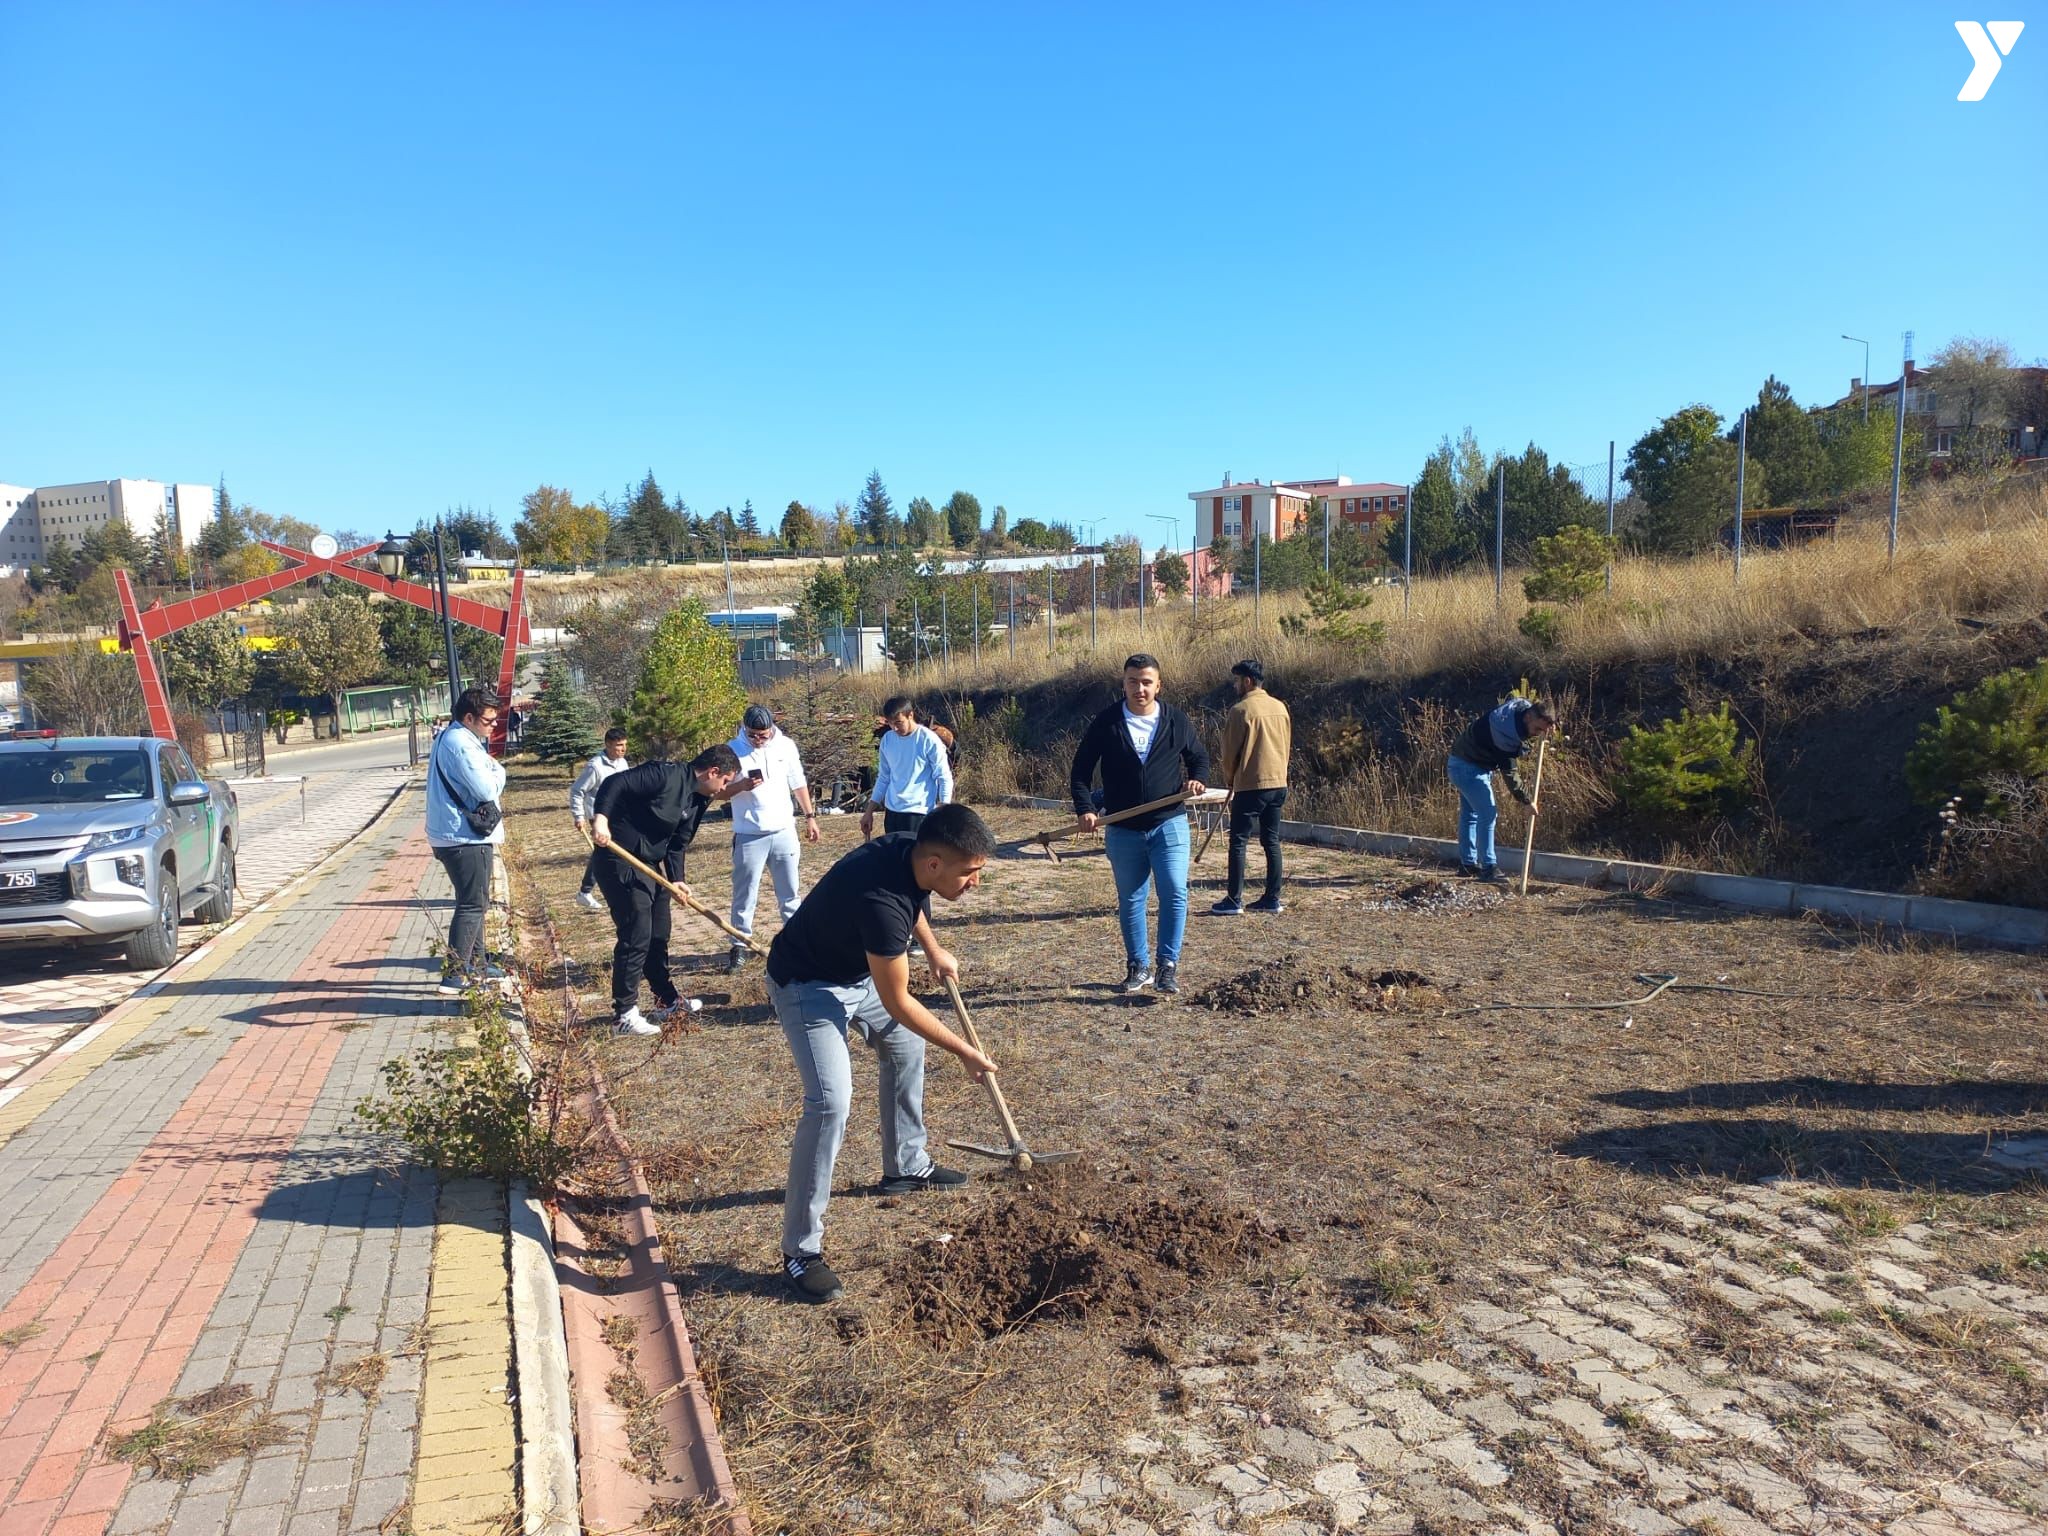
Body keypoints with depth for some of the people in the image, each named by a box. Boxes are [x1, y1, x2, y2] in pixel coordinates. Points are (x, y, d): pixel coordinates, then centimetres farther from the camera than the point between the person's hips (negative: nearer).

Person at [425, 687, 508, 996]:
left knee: (473, 902, 20)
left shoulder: (450, 738, 15)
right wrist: (497, 768, -4)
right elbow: (487, 789, -22)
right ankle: (454, 975, -6)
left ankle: (476, 963, 30)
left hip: (455, 835, 11)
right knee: (472, 905, -6)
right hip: (465, 838, -11)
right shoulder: (461, 744, -19)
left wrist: (490, 769, 0)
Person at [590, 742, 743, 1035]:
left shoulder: (698, 800, 8)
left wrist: (676, 879, -1)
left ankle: (667, 999, 35)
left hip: (649, 865, 10)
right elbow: (614, 783, -25)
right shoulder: (666, 775, -19)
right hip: (619, 861, -10)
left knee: (659, 934, 19)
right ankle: (624, 1013, 1)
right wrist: (601, 819, -36)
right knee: (636, 936, -9)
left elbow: (677, 844, 11)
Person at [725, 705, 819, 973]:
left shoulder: (786, 746, 1)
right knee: (744, 893, 3)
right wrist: (741, 786, -22)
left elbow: (798, 784, 10)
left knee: (790, 891, 12)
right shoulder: (733, 750, -7)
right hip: (749, 835, -2)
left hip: (784, 831, 3)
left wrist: (810, 817, 7)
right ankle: (739, 945, 10)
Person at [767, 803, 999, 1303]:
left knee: (906, 1048, 23)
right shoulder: (881, 899, -39)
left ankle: (906, 1166, 43)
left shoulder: (911, 849, -16)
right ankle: (800, 1250, -10)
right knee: (830, 1102, -22)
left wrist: (934, 950, 18)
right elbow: (898, 1005, -26)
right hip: (808, 984, -9)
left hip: (860, 970, 9)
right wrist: (965, 1052, -16)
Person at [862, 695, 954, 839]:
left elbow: (944, 778, -8)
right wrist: (869, 812, 14)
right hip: (892, 811, 6)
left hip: (919, 812, -6)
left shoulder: (929, 740, -11)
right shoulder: (887, 740, 6)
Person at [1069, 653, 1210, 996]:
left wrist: (1197, 779, -7)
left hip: (1169, 824, -1)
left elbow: (1199, 757, 15)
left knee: (1174, 893, -11)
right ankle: (1138, 967, 22)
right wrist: (1085, 808, -10)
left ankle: (1168, 965, 1)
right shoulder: (1105, 723, -2)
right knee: (1130, 900, 9)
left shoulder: (1176, 721, 1)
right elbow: (1080, 771, 3)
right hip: (1122, 830, 1)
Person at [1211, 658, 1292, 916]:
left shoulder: (1240, 710, -12)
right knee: (1271, 841, 11)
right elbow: (1287, 746, 15)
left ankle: (1234, 901, 0)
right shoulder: (1280, 707, 9)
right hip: (1279, 783, 7)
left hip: (1251, 786, -7)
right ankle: (1272, 899, 14)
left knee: (1239, 842, -1)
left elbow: (1231, 751, -8)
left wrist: (1228, 779, 8)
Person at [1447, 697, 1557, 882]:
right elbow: (1509, 772, -25)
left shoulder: (1525, 707, -8)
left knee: (1470, 813, 14)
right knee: (1487, 813, -13)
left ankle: (1467, 863, 22)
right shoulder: (1508, 732, -32)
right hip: (1469, 767, -10)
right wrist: (1526, 801, -18)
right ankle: (1488, 868, -11)